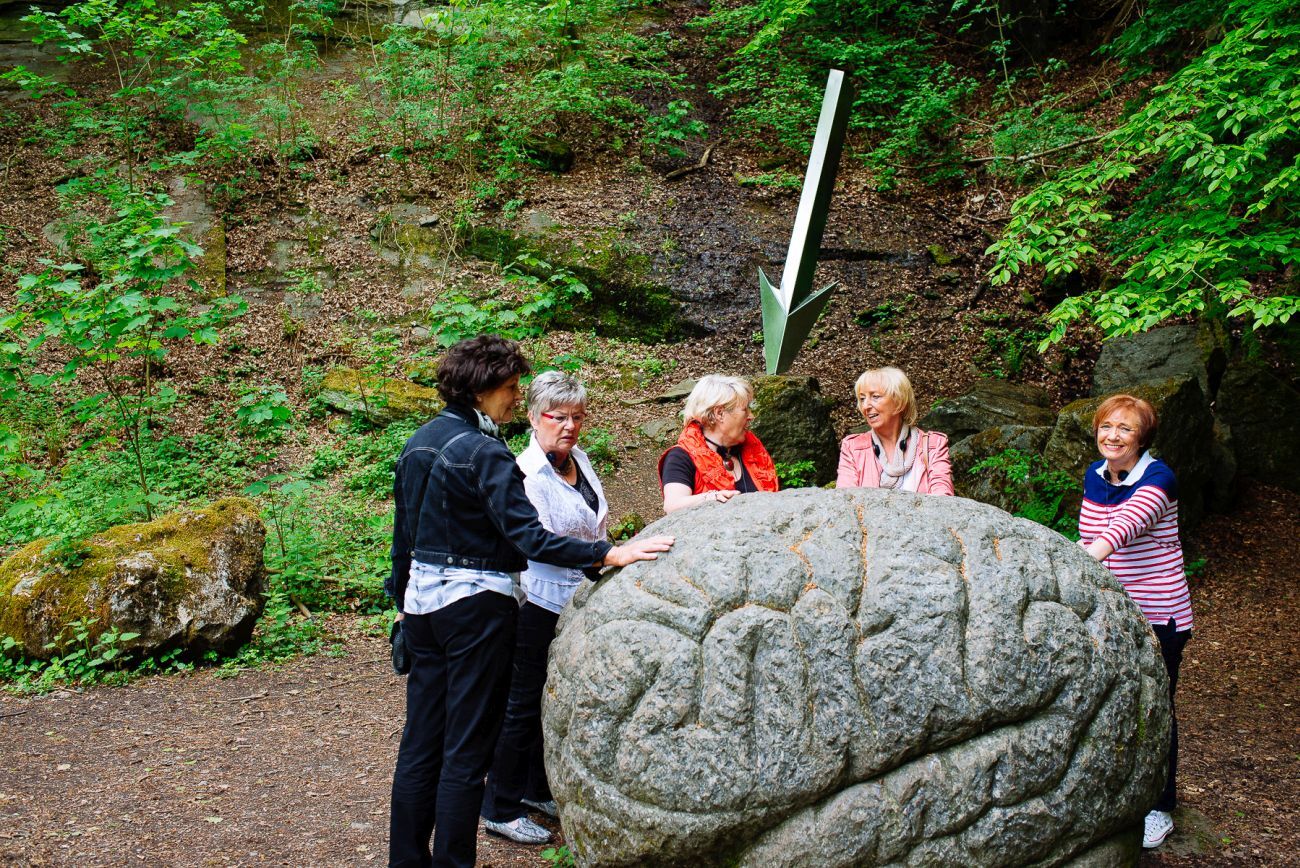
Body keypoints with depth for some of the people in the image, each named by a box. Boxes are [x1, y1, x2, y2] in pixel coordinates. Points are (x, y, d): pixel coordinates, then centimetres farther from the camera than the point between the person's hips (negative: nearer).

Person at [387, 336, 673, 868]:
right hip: (475, 605, -8)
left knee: (421, 741, 14)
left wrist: (403, 597, 26)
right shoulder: (484, 452, -17)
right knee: (466, 749, 1)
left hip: (423, 601, 8)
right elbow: (528, 538, -25)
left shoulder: (418, 444, 9)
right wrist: (609, 554, -29)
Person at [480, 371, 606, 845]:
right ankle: (500, 809, 15)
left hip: (581, 603, 8)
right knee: (524, 704, 2)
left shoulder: (580, 459, 7)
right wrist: (602, 561, -31)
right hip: (541, 604, -8)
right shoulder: (528, 473, -18)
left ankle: (540, 792, 33)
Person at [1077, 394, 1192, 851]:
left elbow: (1128, 524, -36)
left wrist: (1088, 557, -52)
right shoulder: (1095, 475, 5)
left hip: (1157, 615, -6)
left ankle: (1160, 808, 19)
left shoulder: (1157, 478, -16)